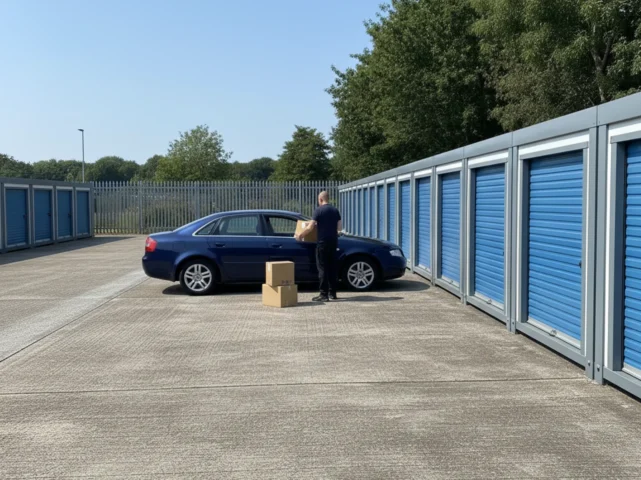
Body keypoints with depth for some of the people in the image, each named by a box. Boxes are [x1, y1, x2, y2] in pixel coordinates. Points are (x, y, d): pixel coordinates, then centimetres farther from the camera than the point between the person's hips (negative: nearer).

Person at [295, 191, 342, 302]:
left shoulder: (319, 210, -8)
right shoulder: (335, 210, 9)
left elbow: (310, 227, -11)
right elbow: (340, 227, 11)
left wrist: (300, 235, 2)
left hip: (323, 242, -6)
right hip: (333, 242, 6)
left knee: (322, 268, -3)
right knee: (332, 267, 12)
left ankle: (324, 294, -5)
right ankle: (332, 293, 17)